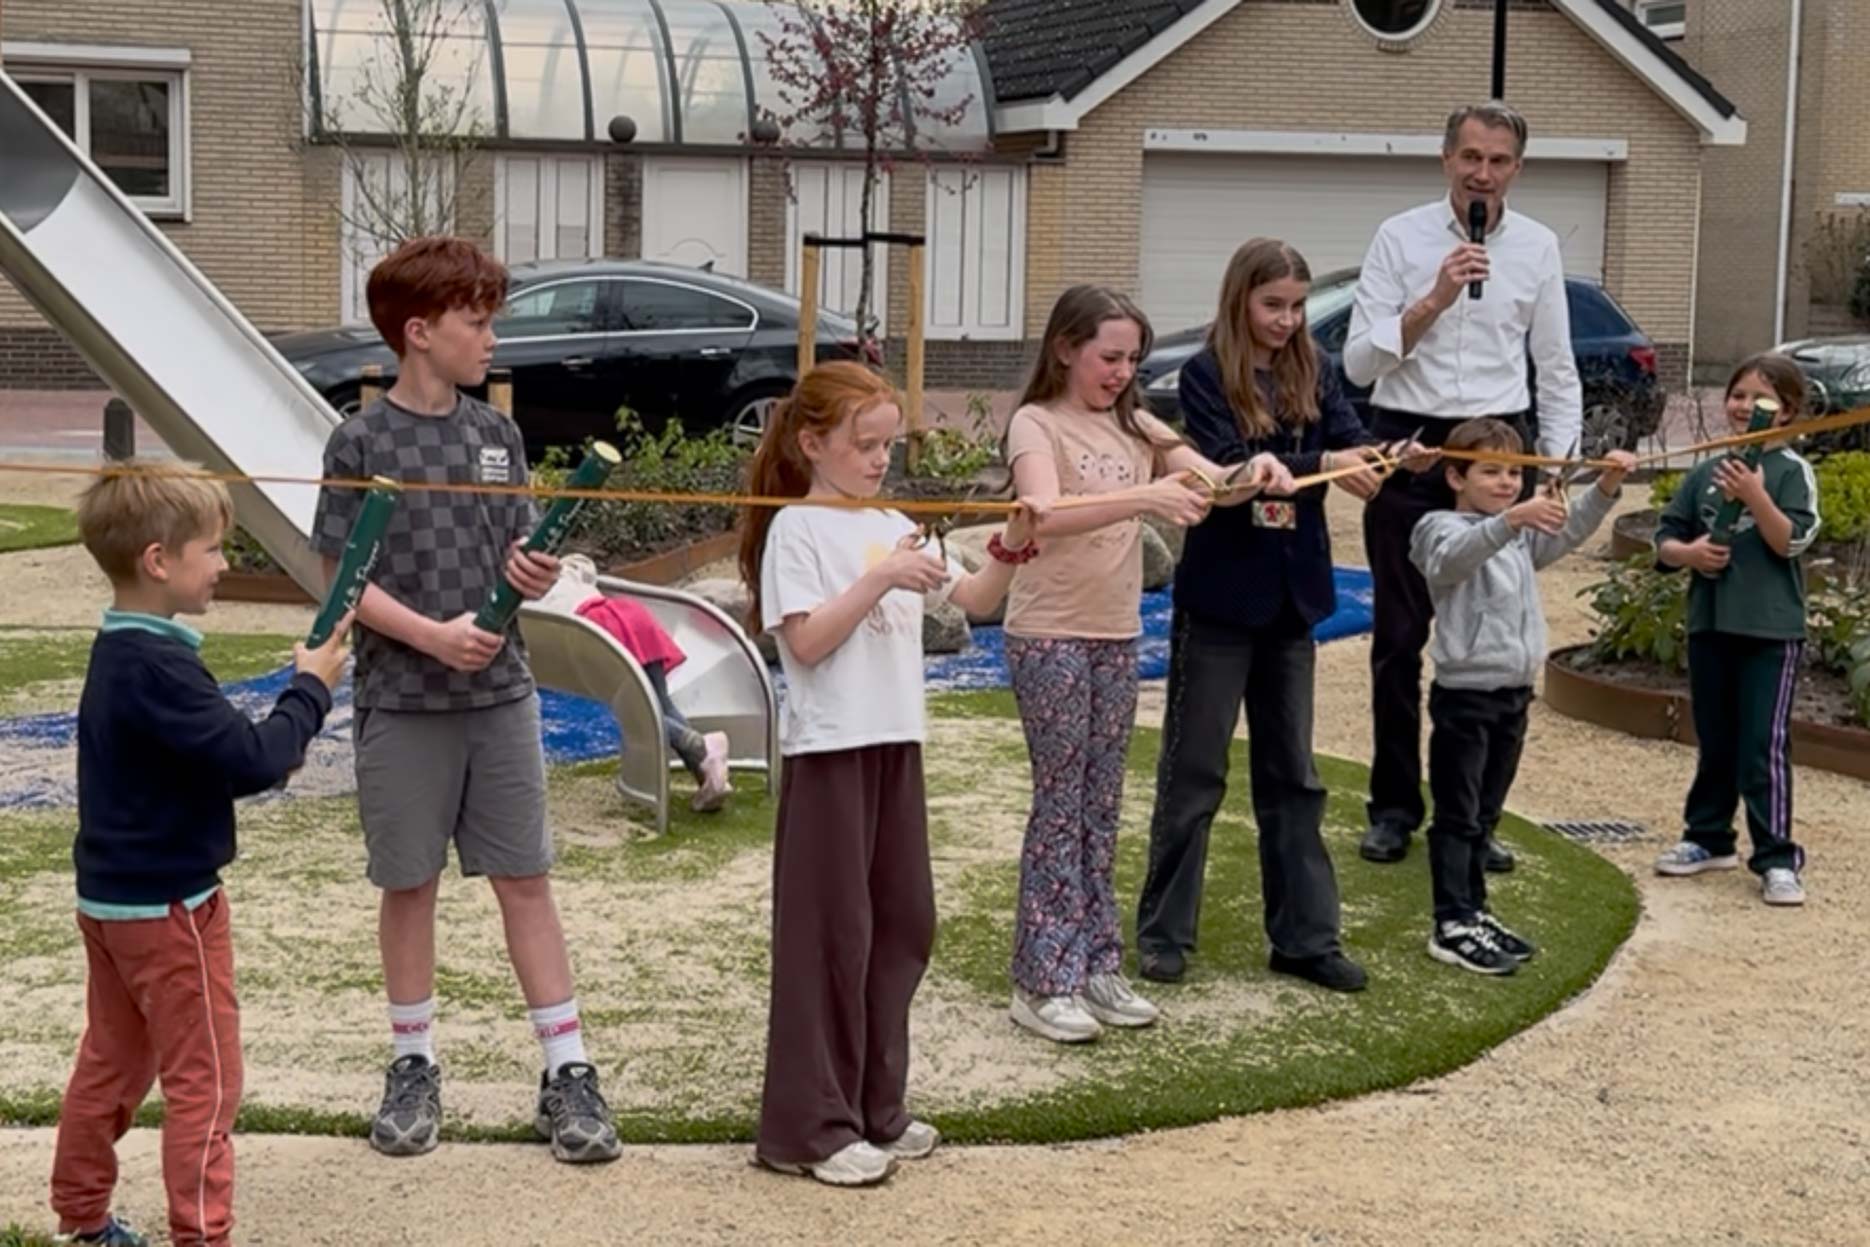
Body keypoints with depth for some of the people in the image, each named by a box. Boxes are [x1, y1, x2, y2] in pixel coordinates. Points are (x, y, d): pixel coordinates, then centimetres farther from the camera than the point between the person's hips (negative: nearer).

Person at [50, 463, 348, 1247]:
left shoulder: (116, 654, 7)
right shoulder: (158, 667, -25)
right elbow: (253, 763, -26)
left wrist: (269, 750, 0)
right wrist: (310, 691, -13)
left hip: (111, 896, 10)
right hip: (168, 905, -10)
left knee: (111, 1063, 19)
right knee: (204, 1080, -1)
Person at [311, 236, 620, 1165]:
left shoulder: (496, 435, 5)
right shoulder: (361, 442, -7)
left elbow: (518, 558, 10)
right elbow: (343, 578, -8)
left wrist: (532, 574, -14)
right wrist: (431, 635, -20)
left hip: (501, 696, 3)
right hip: (403, 702, -3)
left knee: (525, 879, 5)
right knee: (409, 884, 8)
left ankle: (567, 1071, 9)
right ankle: (413, 1065, 22)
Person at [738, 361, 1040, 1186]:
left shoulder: (893, 528, 12)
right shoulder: (797, 528, -8)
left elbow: (973, 601, 14)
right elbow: (805, 641, -16)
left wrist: (1011, 548, -3)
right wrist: (880, 578, -22)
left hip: (895, 745, 7)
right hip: (829, 750, -7)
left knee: (902, 924, 12)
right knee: (832, 932, -3)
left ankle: (875, 1107, 24)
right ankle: (809, 1125, 6)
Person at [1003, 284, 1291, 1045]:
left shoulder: (1134, 426, 9)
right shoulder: (1037, 424, -9)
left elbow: (1215, 486, 3)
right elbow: (1047, 514, -28)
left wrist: (1253, 474, -19)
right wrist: (1144, 498, -40)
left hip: (1116, 635, 6)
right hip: (1050, 637, -6)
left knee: (1101, 808, 11)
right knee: (1059, 804, -3)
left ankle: (1096, 965, 20)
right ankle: (1043, 981, 4)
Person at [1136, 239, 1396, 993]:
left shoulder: (1312, 373, 7)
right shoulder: (1206, 376, -8)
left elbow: (1349, 434, -7)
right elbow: (1226, 468, -21)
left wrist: (1371, 456, -31)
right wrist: (1322, 465, -33)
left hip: (1292, 594, 5)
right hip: (1220, 592, -5)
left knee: (1292, 771, 10)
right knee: (1193, 769, 3)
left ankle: (1305, 936, 16)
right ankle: (1163, 932, 13)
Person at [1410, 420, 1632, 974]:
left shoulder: (1521, 533, 15)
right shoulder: (1442, 528, -10)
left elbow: (1568, 532, 6)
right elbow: (1457, 554, -31)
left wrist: (1607, 486, -10)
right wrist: (1513, 519, -47)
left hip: (1513, 694, 8)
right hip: (1464, 696, -7)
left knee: (1485, 815, 16)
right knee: (1457, 817, -3)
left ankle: (1474, 911, 25)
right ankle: (1451, 925, 0)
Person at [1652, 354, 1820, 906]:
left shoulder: (1792, 472, -3)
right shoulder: (1705, 473, 8)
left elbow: (1791, 542, -14)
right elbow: (1665, 539, 10)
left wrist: (1755, 495, -25)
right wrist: (1688, 552, -11)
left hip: (1771, 629, -5)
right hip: (1710, 624, 5)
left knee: (1764, 745, -6)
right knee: (1714, 742, 15)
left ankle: (1776, 858, -2)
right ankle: (1708, 838, 28)